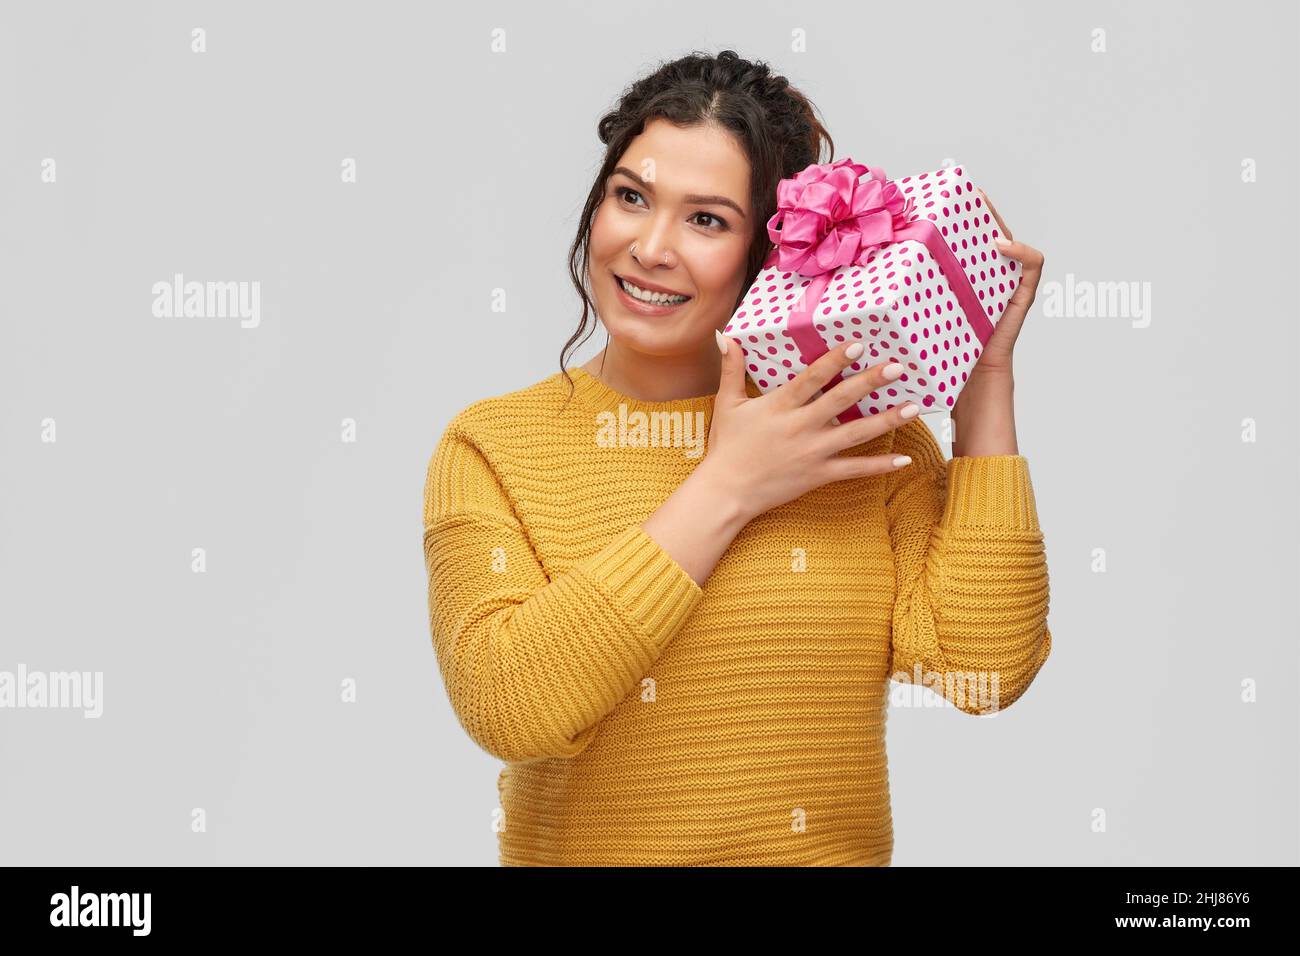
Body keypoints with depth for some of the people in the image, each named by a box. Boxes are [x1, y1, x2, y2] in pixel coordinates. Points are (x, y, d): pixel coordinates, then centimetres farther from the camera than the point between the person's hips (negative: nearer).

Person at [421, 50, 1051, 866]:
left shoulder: (864, 431, 2)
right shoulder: (494, 445, -1)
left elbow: (985, 671, -9)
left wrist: (986, 377, -6)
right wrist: (726, 490, -12)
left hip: (836, 848, 1)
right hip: (583, 849, 0)